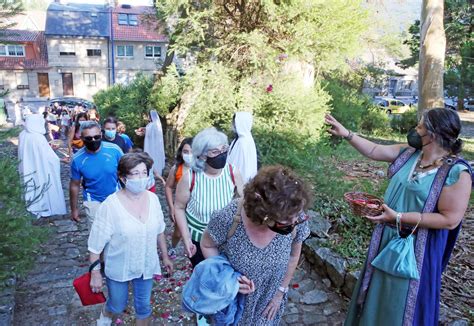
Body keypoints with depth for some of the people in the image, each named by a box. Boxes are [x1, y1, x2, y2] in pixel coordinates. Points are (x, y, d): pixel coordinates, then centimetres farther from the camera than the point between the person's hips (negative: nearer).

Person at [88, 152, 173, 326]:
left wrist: (165, 256, 10)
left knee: (143, 306, 18)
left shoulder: (153, 199, -11)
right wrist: (95, 272, -11)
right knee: (118, 305, 22)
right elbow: (96, 244, -16)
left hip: (146, 265, 3)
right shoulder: (110, 205, -24)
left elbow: (159, 231, 3)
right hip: (118, 268, -2)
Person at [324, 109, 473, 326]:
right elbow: (374, 151, 7)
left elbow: (450, 220, -23)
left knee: (402, 302, 13)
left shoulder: (456, 172, -22)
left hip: (415, 248, -6)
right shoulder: (408, 152, -3)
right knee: (379, 293, 24)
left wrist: (398, 217, -26)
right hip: (387, 237, 6)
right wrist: (346, 134, 0)